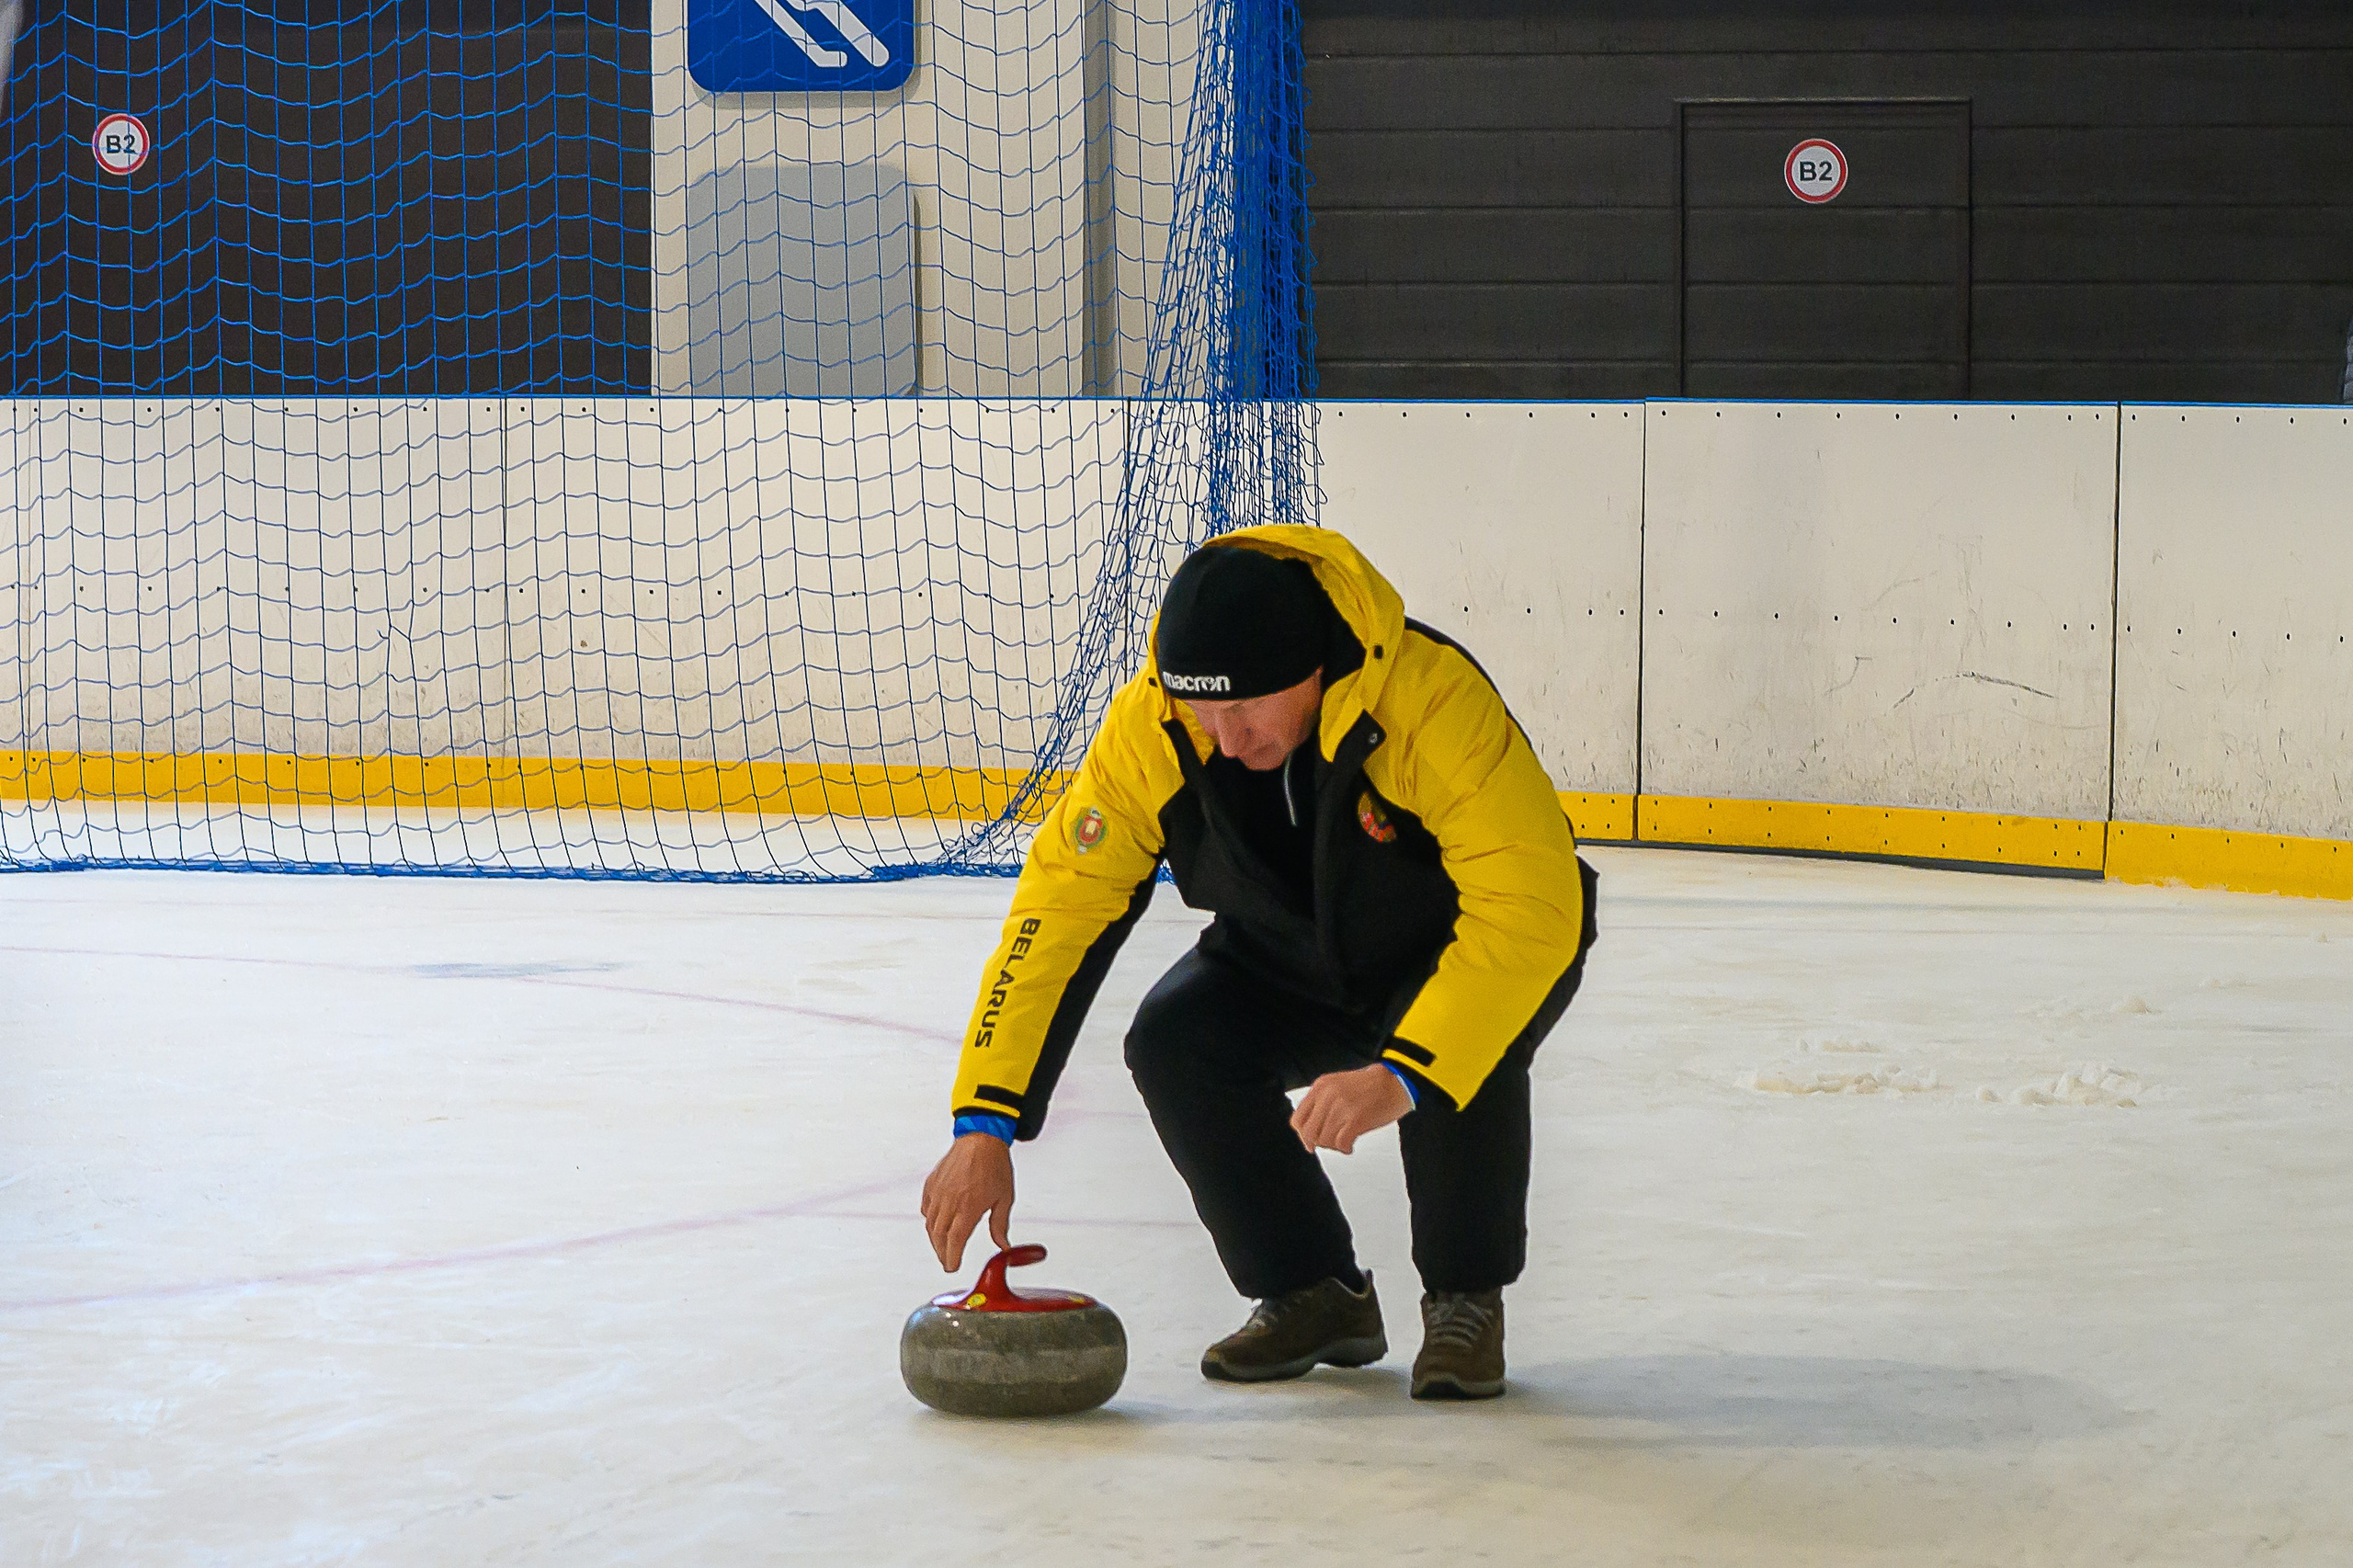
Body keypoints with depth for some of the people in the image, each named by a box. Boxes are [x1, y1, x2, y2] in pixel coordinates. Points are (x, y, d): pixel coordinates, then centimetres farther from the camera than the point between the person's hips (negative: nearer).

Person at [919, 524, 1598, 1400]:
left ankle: (1466, 1300, -9)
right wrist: (985, 1125, -29)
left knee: (1463, 1053, -35)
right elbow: (1058, 908, -22)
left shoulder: (1434, 699, -38)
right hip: (1296, 966, 4)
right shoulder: (1149, 725, -25)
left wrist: (1404, 1076, -52)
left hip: (1491, 953, -4)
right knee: (1173, 1041, -22)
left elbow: (1531, 908, -43)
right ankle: (1314, 1295, -2)